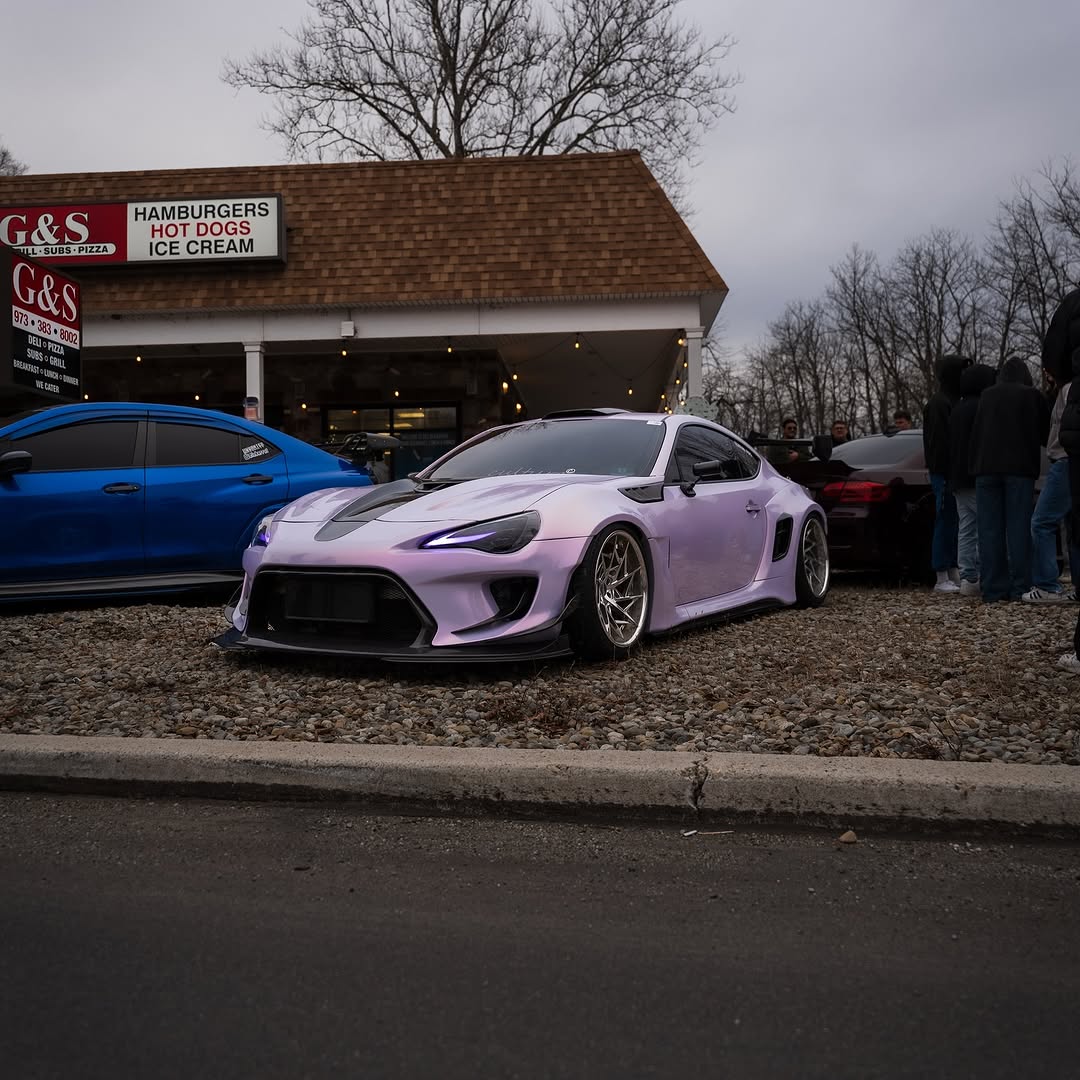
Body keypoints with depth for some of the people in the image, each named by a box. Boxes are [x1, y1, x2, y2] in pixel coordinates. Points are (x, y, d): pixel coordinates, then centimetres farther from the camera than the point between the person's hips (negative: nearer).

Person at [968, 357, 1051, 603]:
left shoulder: (987, 395, 13)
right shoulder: (1033, 396, 5)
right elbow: (1046, 434, 13)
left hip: (986, 467, 2)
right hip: (1020, 468, -2)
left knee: (990, 529, 1)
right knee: (1019, 527, -2)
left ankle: (992, 588, -3)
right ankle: (1020, 587, -6)